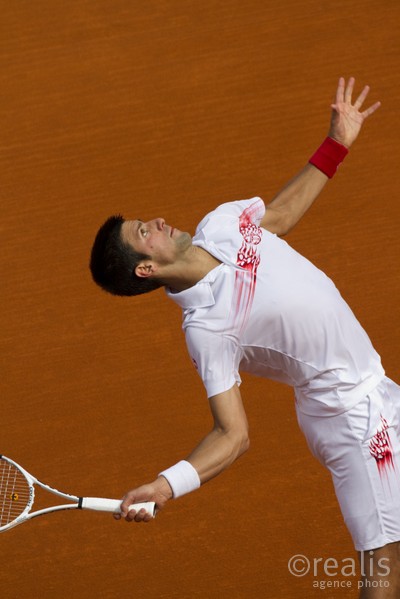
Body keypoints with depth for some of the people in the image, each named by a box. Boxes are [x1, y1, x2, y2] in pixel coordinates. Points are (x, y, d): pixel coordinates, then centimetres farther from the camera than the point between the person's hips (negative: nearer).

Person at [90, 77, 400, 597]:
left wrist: (337, 143, 16)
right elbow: (232, 434, -22)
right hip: (352, 415, -8)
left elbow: (280, 214, 18)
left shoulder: (222, 223, -5)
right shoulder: (206, 329, -25)